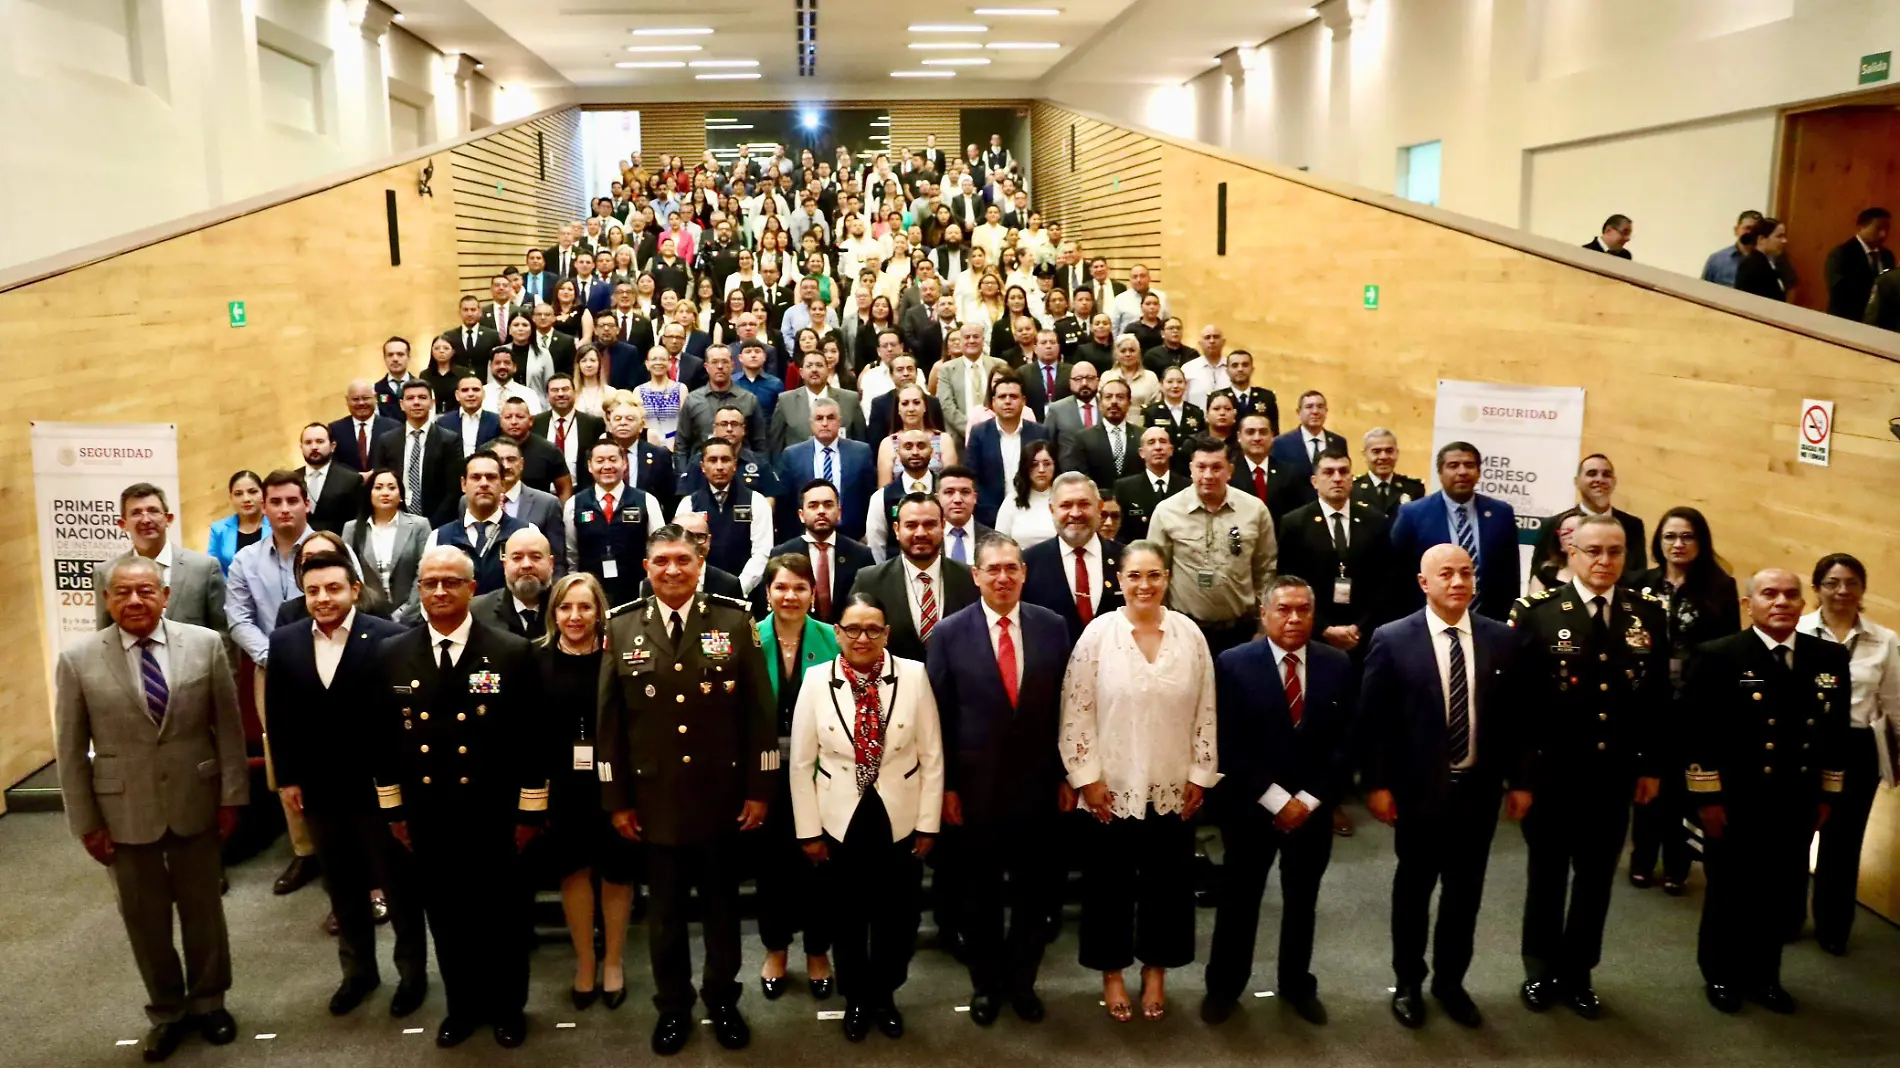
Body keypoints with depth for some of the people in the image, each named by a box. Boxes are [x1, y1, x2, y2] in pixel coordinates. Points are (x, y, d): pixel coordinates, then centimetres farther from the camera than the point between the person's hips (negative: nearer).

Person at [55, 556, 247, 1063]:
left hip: (196, 803, 1)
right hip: (125, 811, 0)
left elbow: (229, 726, -2)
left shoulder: (206, 644, -6)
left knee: (202, 908, 15)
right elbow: (71, 750, -3)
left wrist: (231, 796, -3)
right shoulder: (77, 659, -8)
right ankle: (166, 1011, 34)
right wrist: (86, 822, -3)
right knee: (145, 918, 13)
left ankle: (207, 1001, 36)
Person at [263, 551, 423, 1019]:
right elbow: (279, 716, 7)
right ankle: (358, 970, 35)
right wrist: (286, 777, 4)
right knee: (342, 887, 18)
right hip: (317, 789, 5)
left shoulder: (390, 638, -14)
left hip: (378, 786, -4)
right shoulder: (284, 642, 3)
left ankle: (413, 970, 27)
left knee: (397, 883, 10)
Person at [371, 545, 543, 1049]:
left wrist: (530, 810, -6)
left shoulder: (512, 652, -9)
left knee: (502, 914, 11)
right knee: (446, 915, 15)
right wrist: (393, 808, 6)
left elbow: (532, 736, -7)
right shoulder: (392, 655, 0)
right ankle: (463, 1004, 35)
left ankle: (508, 1006, 31)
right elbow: (382, 738, 6)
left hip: (493, 816, -2)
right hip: (427, 818, 3)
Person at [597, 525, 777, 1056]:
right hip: (655, 800, 1)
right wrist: (616, 799, 0)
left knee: (722, 905, 15)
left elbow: (760, 711, -4)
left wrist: (760, 789, -6)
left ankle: (722, 999, 34)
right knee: (665, 910, 14)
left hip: (722, 797, -1)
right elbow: (609, 721, 1)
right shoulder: (621, 629, -1)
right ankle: (672, 1006, 32)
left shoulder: (735, 620, -4)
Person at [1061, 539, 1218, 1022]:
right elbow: (1077, 711, -7)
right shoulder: (1098, 633, -8)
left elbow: (1206, 711, 2)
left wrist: (1200, 775, 0)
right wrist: (1086, 777, -10)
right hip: (1112, 787, -2)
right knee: (1111, 881, 10)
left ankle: (1156, 970, 31)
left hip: (1174, 787, 2)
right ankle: (1112, 972, 28)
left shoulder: (1190, 634, -3)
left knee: (1167, 881, 12)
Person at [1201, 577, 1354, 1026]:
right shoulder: (1234, 664, -10)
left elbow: (1345, 742, -3)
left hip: (1313, 807, 3)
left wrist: (1309, 799, -11)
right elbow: (1229, 745, -13)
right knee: (1239, 899, 10)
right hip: (1251, 806, -2)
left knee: (1302, 901, 17)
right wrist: (1276, 800, -16)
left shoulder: (1338, 665, -2)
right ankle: (1224, 985, 26)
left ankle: (1297, 984, 35)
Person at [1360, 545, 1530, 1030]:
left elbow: (1513, 715, 5)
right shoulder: (1392, 639, -10)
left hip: (1479, 787, 3)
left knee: (1465, 890, 14)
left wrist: (1519, 780, 4)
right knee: (1413, 888, 13)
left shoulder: (1501, 639, 0)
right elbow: (1373, 720, -8)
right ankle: (1408, 983, 31)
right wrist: (1376, 784, -10)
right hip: (1419, 787, -3)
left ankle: (1450, 981, 32)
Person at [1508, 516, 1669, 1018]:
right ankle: (1540, 971, 31)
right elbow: (1517, 696, -11)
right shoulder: (1537, 612, -10)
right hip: (1552, 771, -3)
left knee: (1596, 878, 14)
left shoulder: (1649, 614, 1)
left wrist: (1652, 766, 4)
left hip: (1615, 774, 3)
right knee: (1548, 875, 13)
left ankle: (1577, 974, 31)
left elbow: (1658, 696, 5)